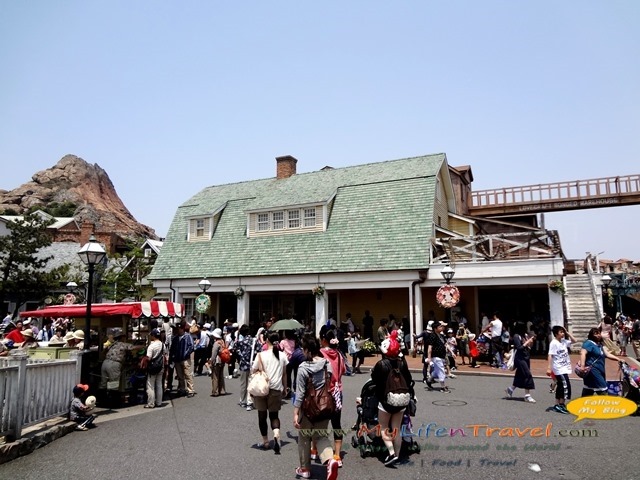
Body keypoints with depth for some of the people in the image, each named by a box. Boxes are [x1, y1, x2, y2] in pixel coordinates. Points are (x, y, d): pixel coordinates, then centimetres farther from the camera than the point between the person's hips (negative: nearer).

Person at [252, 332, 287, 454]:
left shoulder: (261, 355, -10)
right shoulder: (283, 356, 0)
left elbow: (254, 371, -5)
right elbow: (284, 374, 7)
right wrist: (284, 387, 18)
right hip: (276, 389, 2)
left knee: (262, 416, 13)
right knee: (274, 415, 14)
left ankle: (265, 442, 21)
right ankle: (276, 435, -12)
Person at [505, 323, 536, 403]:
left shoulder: (525, 335, 10)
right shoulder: (516, 336, -12)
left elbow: (529, 346, 13)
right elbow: (519, 348, -18)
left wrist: (532, 340, -4)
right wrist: (527, 342, -18)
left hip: (526, 358, 8)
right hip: (520, 358, -8)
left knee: (520, 375, 12)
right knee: (527, 375, -11)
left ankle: (511, 389, 28)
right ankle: (527, 396, -4)